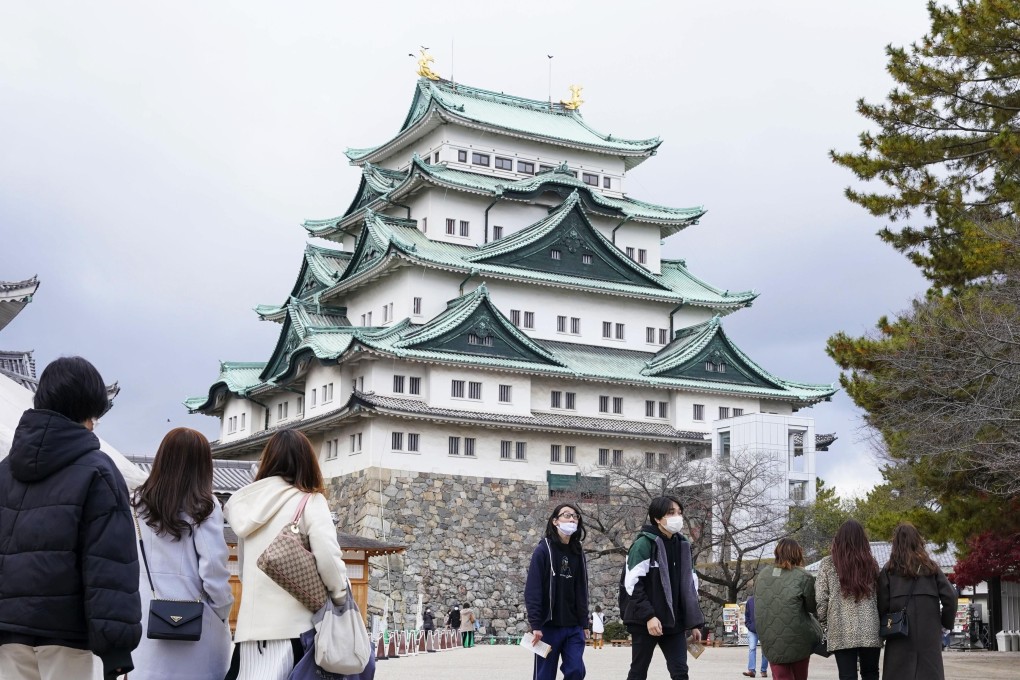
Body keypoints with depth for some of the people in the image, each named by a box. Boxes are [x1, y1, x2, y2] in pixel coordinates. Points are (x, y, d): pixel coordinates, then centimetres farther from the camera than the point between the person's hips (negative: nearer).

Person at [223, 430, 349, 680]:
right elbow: (327, 555, -17)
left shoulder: (244, 500, 12)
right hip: (293, 621, -5)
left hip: (252, 620, 5)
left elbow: (243, 564, 15)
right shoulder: (309, 501, -5)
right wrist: (340, 594, -3)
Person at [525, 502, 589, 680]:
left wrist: (583, 621, 10)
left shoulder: (578, 552, 12)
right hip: (549, 626, -4)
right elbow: (533, 590, -11)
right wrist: (535, 624, -17)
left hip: (574, 627, 4)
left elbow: (582, 590, 15)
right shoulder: (544, 550, -5)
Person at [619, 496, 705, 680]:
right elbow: (633, 584, -15)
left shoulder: (682, 546, 12)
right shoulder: (644, 543, -8)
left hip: (673, 622, 6)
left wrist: (694, 622, 11)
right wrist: (648, 616, -22)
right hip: (645, 622, -6)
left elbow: (689, 586, 16)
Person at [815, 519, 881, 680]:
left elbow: (820, 599, -3)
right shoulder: (870, 563, 5)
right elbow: (879, 597, 8)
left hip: (841, 632, -2)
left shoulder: (828, 564, -1)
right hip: (870, 630, 2)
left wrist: (824, 624, 7)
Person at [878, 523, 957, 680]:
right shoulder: (930, 567, 7)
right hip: (929, 634, 1)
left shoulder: (889, 570, 1)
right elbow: (950, 597, 1)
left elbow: (882, 604, -5)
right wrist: (946, 623, 13)